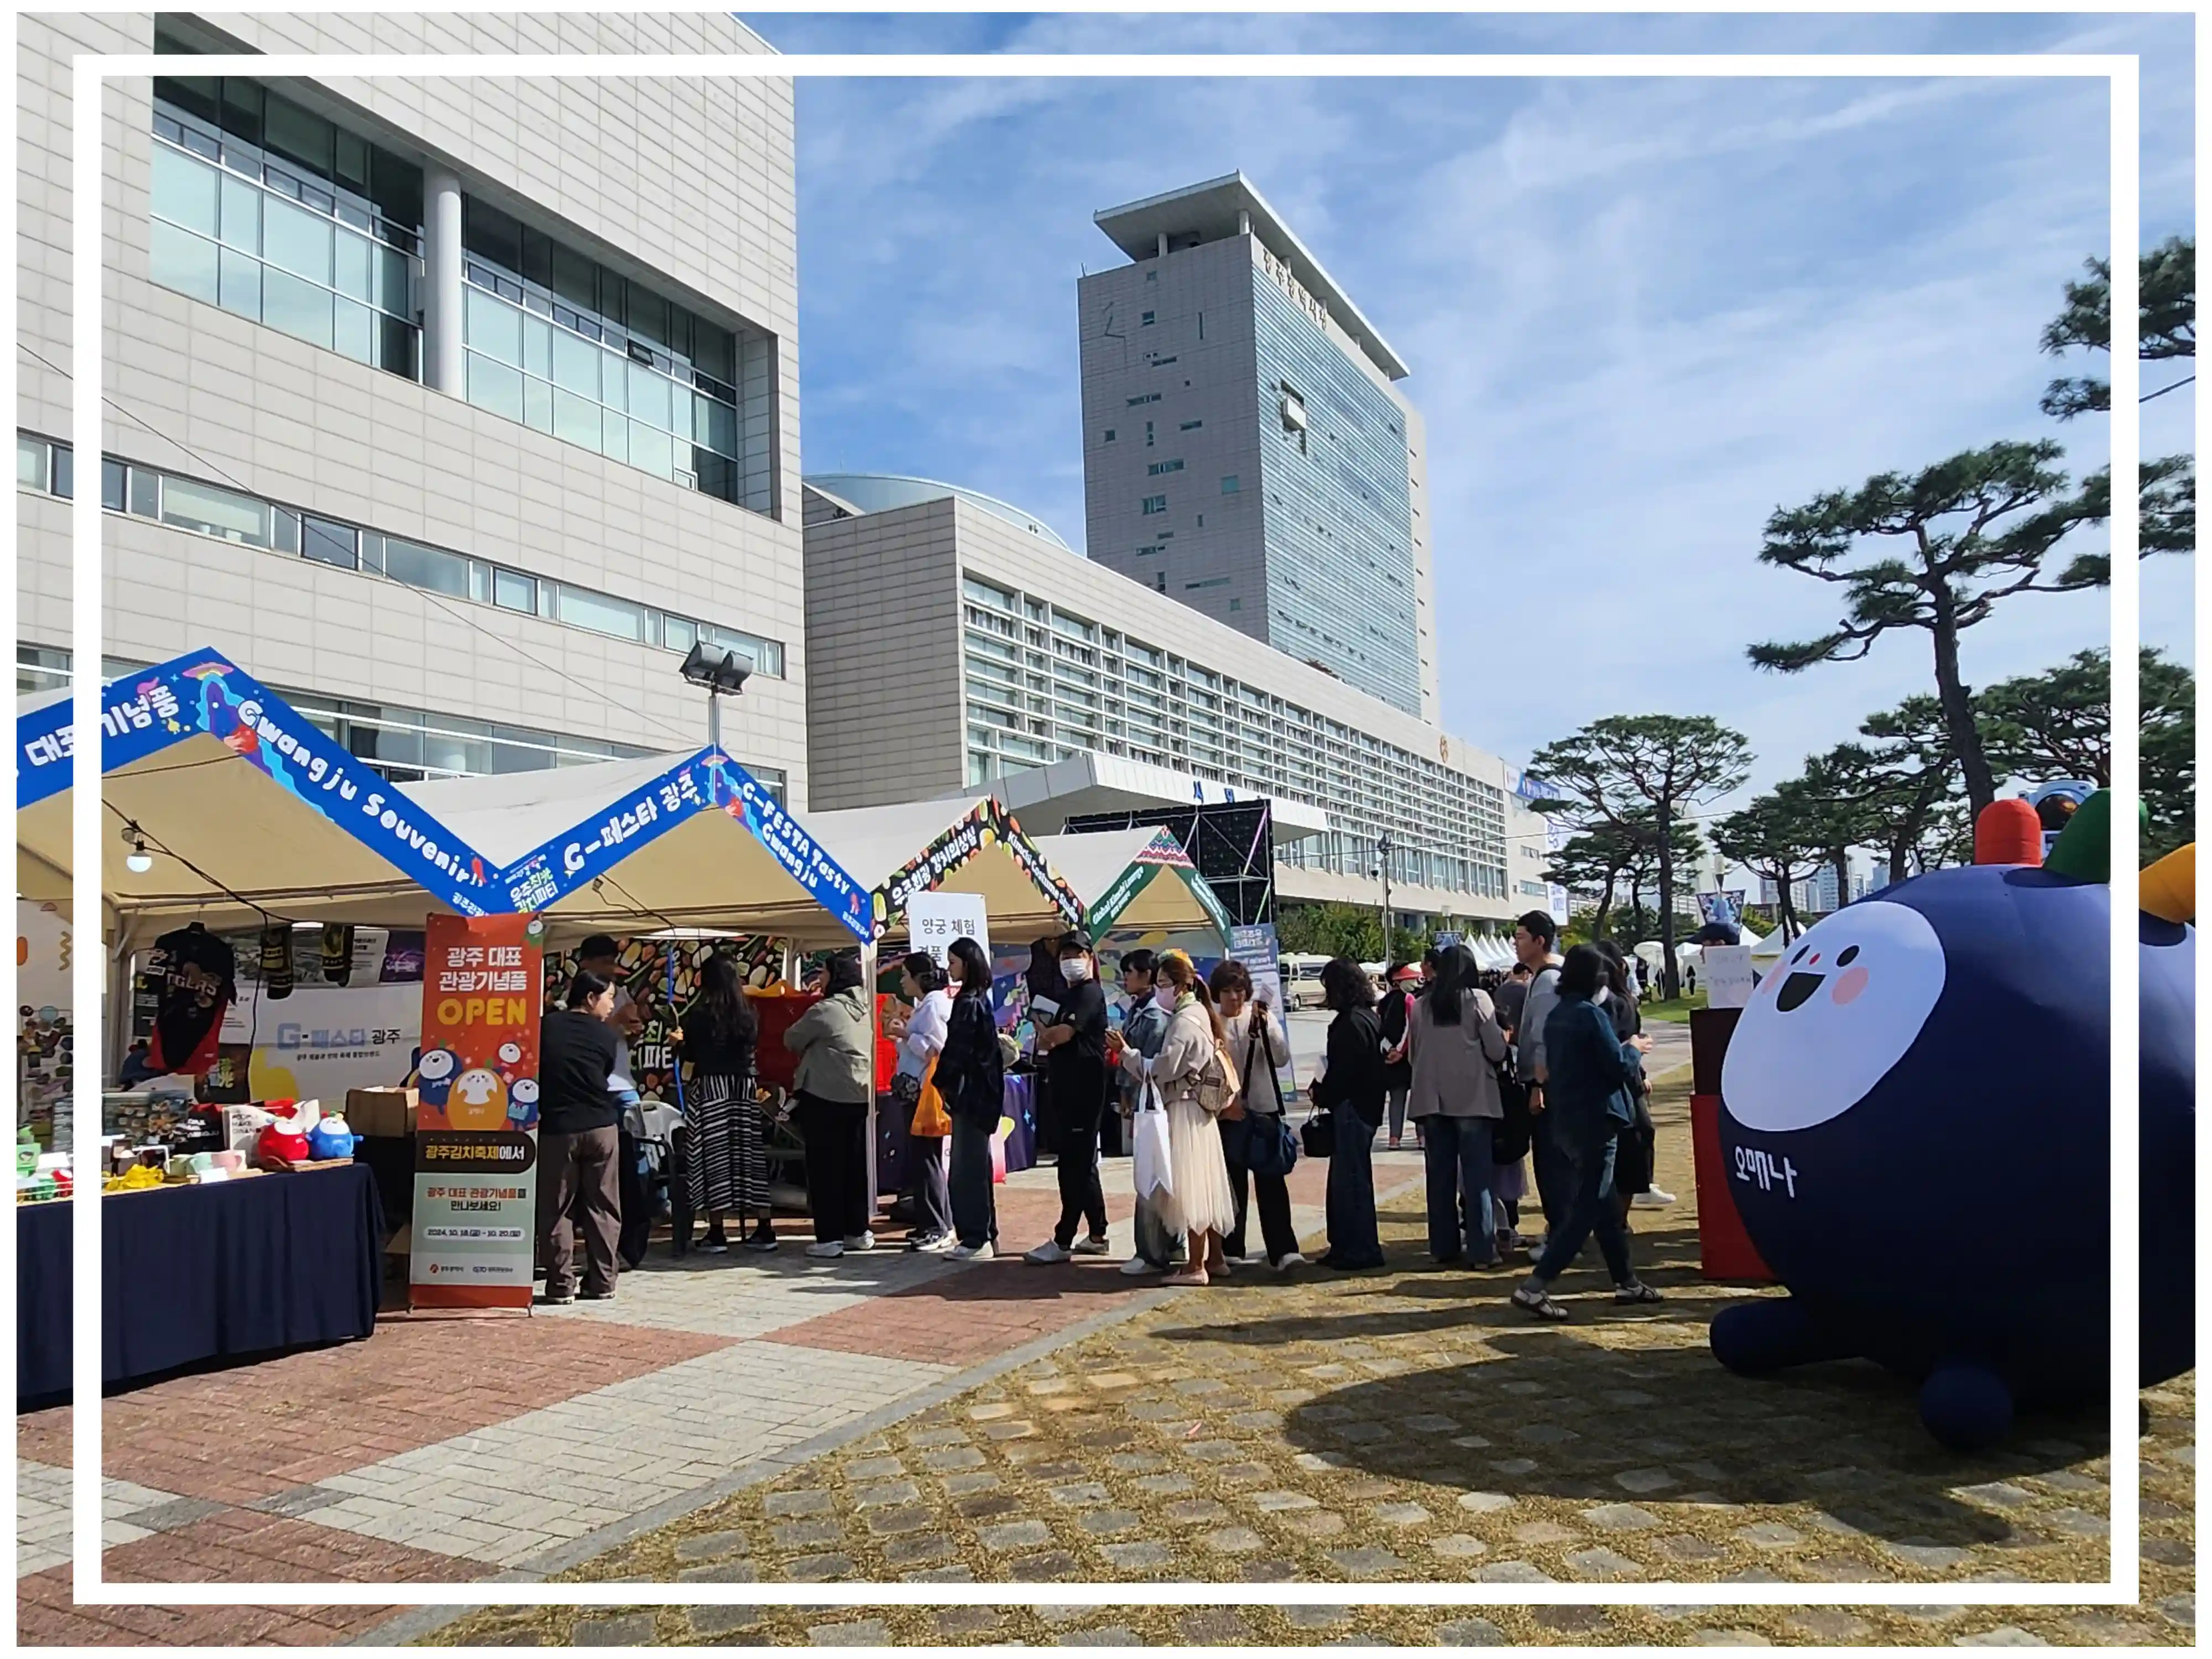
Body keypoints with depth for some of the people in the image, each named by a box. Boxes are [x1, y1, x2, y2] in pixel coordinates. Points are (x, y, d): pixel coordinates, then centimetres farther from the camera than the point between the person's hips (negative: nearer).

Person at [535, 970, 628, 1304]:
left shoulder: (547, 1026, 1)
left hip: (556, 1128, 0)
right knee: (602, 1208, 9)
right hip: (601, 1126, 1)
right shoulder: (606, 1034, 2)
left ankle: (561, 1285, 6)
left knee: (554, 1210, 7)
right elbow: (607, 1073, 11)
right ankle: (602, 1282, 13)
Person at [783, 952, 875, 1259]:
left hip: (824, 1096, -7)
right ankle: (858, 1231, 20)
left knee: (825, 1166, -1)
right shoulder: (865, 1010, 8)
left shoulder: (825, 1010, -15)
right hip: (859, 1095, 7)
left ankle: (830, 1237, -1)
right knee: (855, 1164, 13)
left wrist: (807, 1049, 17)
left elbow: (792, 1040, -5)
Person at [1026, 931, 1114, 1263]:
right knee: (1082, 1164, 14)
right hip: (1068, 1089, 10)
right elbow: (1058, 1040, 21)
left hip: (1084, 1089, -10)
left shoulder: (1091, 993, -9)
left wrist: (1043, 1035, 0)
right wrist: (1049, 1037, -2)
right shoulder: (1069, 995, 20)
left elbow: (1064, 1033, -20)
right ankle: (1097, 1235, 21)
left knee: (1075, 1166, -7)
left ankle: (1063, 1241, -6)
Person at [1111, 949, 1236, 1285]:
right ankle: (1215, 1259, 21)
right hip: (1199, 1109, 10)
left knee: (1189, 1188, -5)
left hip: (1183, 1110, -10)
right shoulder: (1198, 1014, 13)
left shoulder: (1184, 1021, -17)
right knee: (1205, 1186, 14)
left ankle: (1196, 1266, 0)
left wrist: (1126, 1052, -11)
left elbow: (1163, 1069, -19)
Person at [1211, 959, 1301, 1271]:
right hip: (1226, 1113, 0)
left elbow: (1282, 1058, -4)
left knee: (1271, 1179, -5)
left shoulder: (1263, 1016, 6)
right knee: (1232, 1181, 8)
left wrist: (1266, 1026, -16)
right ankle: (1232, 1249, 17)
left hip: (1263, 1108, 0)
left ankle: (1283, 1250, -8)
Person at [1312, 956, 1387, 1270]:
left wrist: (1321, 1093, -4)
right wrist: (1324, 1091, 14)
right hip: (1364, 1106, 10)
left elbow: (1341, 1072, -20)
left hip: (1351, 1109, -10)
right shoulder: (1368, 1017, 13)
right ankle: (1345, 1246, 22)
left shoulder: (1351, 1023, -18)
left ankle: (1362, 1250, 2)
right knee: (1346, 1177, 15)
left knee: (1352, 1177, -4)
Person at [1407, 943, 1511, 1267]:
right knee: (1477, 1178, 0)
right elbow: (1497, 1051, -7)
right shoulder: (1477, 1000, -5)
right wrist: (1503, 1037, 14)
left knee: (1440, 1177, 9)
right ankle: (1482, 1250, -1)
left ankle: (1444, 1246, 13)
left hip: (1432, 1099, 3)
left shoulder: (1422, 1006, 5)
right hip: (1472, 1098, -3)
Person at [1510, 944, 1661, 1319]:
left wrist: (1625, 1050, 19)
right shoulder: (1591, 1014, -16)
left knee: (1603, 1202, 18)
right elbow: (1620, 1069, -16)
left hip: (1565, 1122, 9)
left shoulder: (1555, 1016, 8)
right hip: (1595, 1122, -8)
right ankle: (1535, 1286, -12)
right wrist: (1632, 1048, 6)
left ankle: (1626, 1281, 28)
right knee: (1587, 1209, -5)